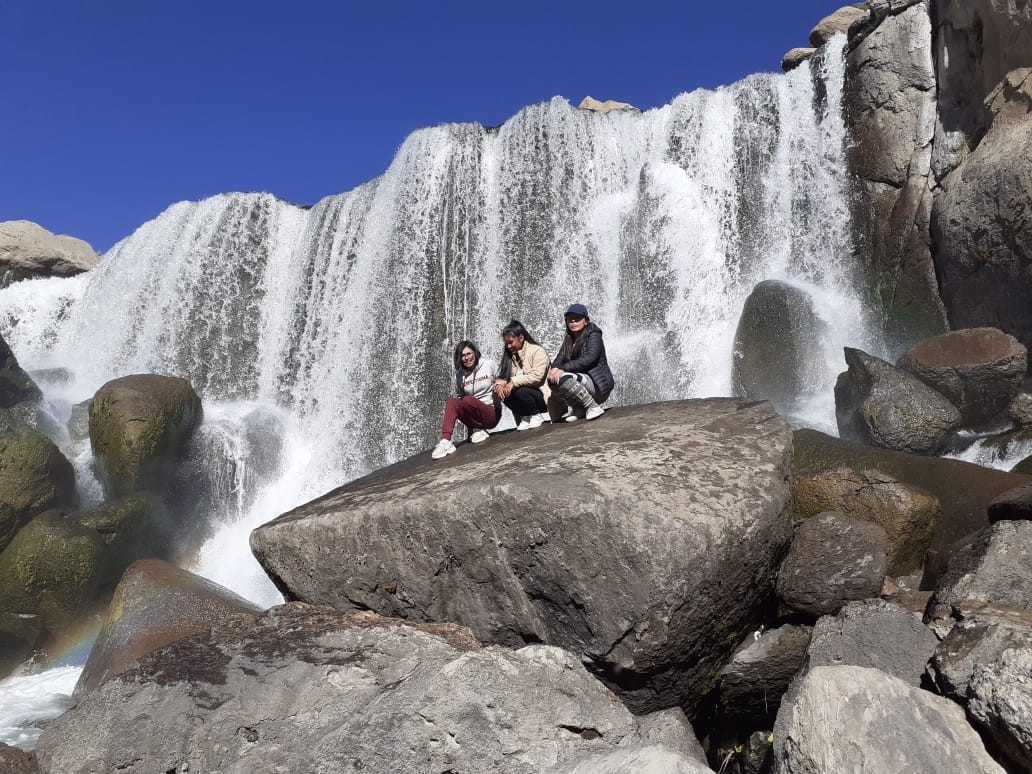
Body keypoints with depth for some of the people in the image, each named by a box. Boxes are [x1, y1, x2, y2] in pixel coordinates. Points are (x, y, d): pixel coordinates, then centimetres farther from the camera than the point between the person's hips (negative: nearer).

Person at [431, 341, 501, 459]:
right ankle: (445, 441, -37)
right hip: (473, 417, 4)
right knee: (452, 402, -25)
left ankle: (479, 430, -9)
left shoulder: (488, 365, 1)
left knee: (468, 400, -32)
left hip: (492, 414, -4)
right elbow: (459, 396, 12)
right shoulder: (460, 375, 9)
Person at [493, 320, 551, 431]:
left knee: (520, 391, -33)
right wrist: (498, 385, -19)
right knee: (503, 393, -20)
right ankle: (524, 417, 0)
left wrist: (514, 382, -29)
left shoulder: (537, 351, -10)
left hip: (541, 396, -6)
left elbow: (537, 376, -23)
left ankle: (535, 416, -6)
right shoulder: (510, 355, 12)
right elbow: (502, 376, 4)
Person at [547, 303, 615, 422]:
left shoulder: (593, 335, -6)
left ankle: (593, 407, -17)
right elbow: (560, 358, 3)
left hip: (599, 385, -7)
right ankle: (579, 408, 5)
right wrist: (553, 369, -22)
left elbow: (590, 358, -22)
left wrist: (564, 368, -29)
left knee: (563, 378, -28)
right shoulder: (568, 339, 15)